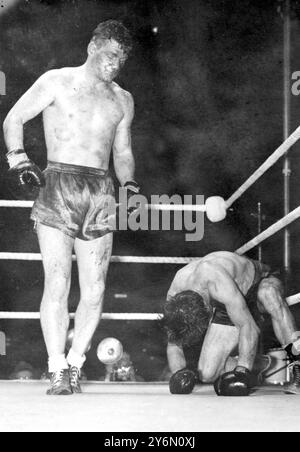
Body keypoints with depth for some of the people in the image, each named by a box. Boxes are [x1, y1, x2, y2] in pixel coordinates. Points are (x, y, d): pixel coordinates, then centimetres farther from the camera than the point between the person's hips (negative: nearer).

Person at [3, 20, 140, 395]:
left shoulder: (123, 100, 18)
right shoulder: (57, 82, 6)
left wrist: (130, 187, 7)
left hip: (100, 194, 4)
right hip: (58, 187, -4)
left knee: (94, 290, -1)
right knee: (57, 283, -11)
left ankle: (75, 363, 13)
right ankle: (57, 372, -3)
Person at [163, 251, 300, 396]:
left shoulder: (218, 282, -42)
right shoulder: (174, 299, -21)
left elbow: (248, 326, -40)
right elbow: (174, 346, -9)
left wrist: (242, 371, -44)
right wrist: (178, 373, -28)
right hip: (227, 308, 5)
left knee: (268, 293, -45)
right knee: (207, 374, -13)